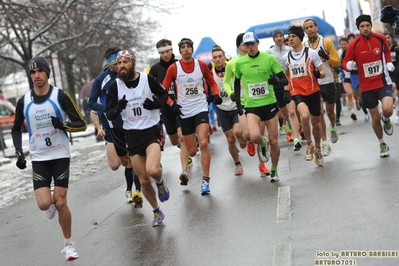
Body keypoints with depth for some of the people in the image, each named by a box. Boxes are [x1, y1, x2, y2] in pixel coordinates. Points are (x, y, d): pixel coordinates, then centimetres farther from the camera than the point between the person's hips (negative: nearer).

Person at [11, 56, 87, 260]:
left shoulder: (60, 96, -9)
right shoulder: (24, 102, 0)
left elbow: (81, 124, -7)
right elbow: (16, 129, 15)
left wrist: (64, 125, -26)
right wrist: (19, 152, 2)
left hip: (60, 156, -2)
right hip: (39, 159, 2)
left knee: (61, 203, -3)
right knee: (44, 204, -12)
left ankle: (69, 244, 17)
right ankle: (51, 201, 27)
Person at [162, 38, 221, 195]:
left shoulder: (201, 65, 1)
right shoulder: (173, 68, -4)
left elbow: (212, 82, 13)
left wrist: (216, 95, -5)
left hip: (201, 108, 0)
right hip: (184, 112, 0)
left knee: (203, 143, -19)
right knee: (191, 151, 5)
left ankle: (205, 181, -10)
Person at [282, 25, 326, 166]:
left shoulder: (311, 53, -6)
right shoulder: (286, 58, 4)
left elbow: (323, 73, -4)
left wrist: (318, 74, -26)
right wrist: (287, 86, 12)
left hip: (313, 91, 0)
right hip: (297, 93, 0)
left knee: (315, 121, 11)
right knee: (304, 116, -28)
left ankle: (317, 149, 36)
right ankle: (309, 145, -7)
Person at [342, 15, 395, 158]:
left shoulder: (381, 38, -3)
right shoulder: (353, 45, -10)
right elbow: (345, 63, -4)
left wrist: (389, 63, 3)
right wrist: (349, 65, -26)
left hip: (383, 82, 0)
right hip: (367, 86, 0)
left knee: (388, 110, -24)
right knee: (375, 117, 8)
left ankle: (386, 120, 15)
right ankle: (382, 144, 31)